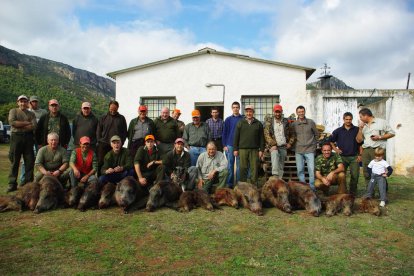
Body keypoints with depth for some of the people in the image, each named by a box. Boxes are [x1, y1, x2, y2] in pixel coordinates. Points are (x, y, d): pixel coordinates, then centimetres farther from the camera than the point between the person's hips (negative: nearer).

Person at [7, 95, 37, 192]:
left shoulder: (31, 114, 14)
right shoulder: (13, 111, 10)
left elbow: (34, 126, -3)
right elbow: (12, 122, -8)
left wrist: (19, 125, -10)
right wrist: (26, 123, -7)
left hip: (28, 138, 2)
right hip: (16, 137, -2)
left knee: (30, 161, 2)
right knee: (14, 161, 0)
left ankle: (28, 182, 10)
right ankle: (12, 184, 5)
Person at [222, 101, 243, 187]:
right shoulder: (228, 120, 6)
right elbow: (224, 133, 6)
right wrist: (224, 145, -1)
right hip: (229, 145, 1)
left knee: (239, 165, 3)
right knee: (230, 165, 5)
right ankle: (230, 183, 12)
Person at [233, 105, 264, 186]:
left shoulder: (258, 124, 10)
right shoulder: (240, 123, 9)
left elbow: (262, 138, 8)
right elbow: (236, 137, 7)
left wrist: (261, 150, 1)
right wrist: (235, 149, 1)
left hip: (254, 150, 0)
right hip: (243, 149, 0)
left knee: (254, 168, 0)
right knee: (243, 168, 2)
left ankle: (254, 185, 9)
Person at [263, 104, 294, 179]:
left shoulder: (286, 122, 11)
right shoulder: (269, 122, 2)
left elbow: (291, 134, 18)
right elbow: (267, 134, -7)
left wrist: (290, 143, 5)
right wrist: (273, 144, -17)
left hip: (284, 147, 4)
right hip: (274, 146, -4)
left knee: (281, 166, 6)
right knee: (275, 156, -32)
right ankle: (275, 176, -40)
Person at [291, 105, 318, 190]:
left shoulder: (311, 122, 2)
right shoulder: (294, 124, 4)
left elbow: (316, 134, 12)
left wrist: (313, 143, 9)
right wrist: (295, 142, 3)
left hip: (310, 150, -1)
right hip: (298, 150, 2)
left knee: (311, 169, -6)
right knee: (300, 170, 5)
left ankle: (312, 187, 3)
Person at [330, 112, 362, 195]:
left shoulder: (357, 130, 3)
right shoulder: (338, 131, 4)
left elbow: (361, 143, 5)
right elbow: (330, 141, 13)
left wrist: (360, 155, -1)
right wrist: (335, 149, 2)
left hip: (354, 157, 0)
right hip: (342, 157, 0)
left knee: (355, 176, -1)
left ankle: (353, 193, 12)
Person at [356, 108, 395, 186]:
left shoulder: (381, 122, 5)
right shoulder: (363, 126, 19)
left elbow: (392, 133, 4)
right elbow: (359, 140, 15)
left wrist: (380, 137, -9)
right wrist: (360, 129, 5)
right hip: (366, 150, 5)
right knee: (366, 172, 4)